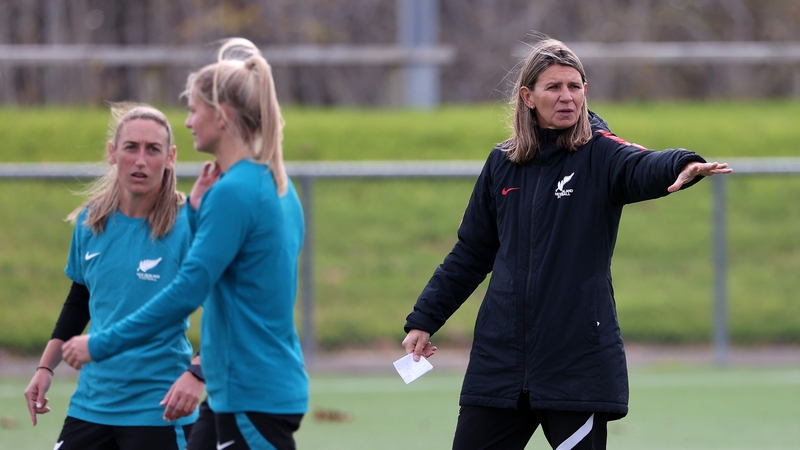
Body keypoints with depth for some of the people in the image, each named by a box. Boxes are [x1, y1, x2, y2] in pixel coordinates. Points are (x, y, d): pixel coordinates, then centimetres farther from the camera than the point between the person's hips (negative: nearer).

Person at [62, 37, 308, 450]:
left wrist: (101, 344, -16)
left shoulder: (233, 192, -18)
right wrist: (197, 211, 9)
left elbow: (188, 290, -22)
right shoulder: (273, 185, 13)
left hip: (253, 398, -10)